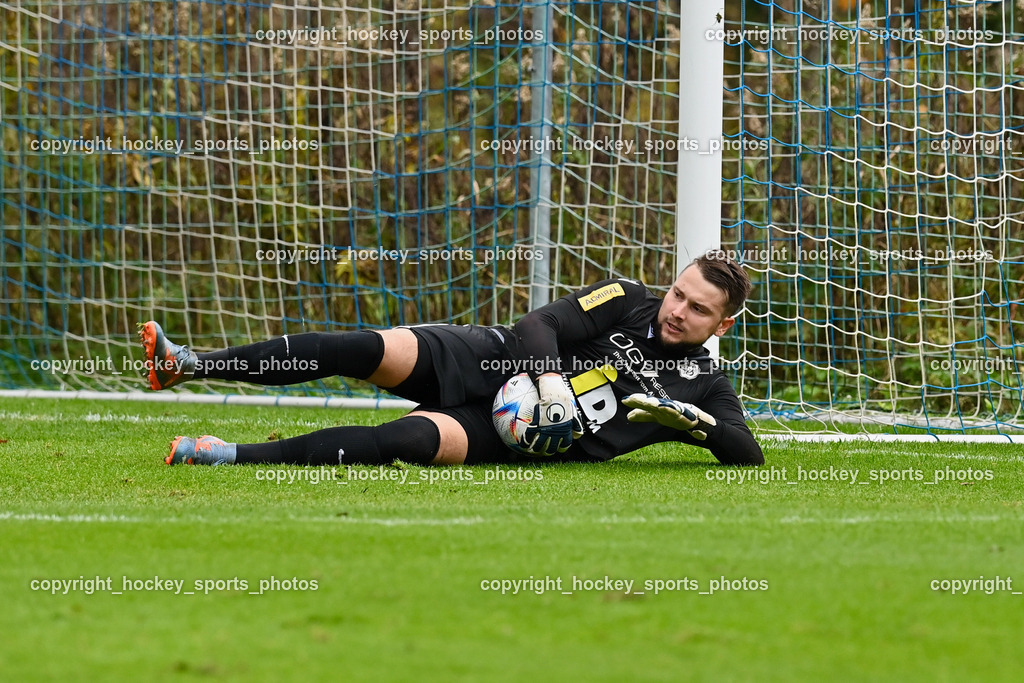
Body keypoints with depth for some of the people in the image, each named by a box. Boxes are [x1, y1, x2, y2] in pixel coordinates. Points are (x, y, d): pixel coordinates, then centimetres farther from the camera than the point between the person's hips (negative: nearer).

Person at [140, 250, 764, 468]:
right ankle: (186, 365, -18)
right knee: (366, 349, -21)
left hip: (515, 441, -1)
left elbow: (749, 456, -4)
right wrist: (551, 378, -23)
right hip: (490, 361, 1)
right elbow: (539, 325, -4)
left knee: (409, 439, -30)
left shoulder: (705, 386, 3)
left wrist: (691, 420, -21)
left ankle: (238, 456, -33)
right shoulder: (628, 303, 3)